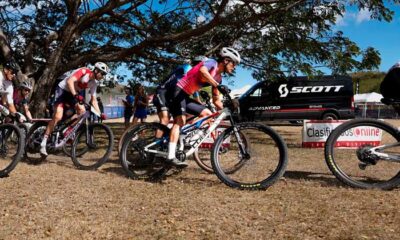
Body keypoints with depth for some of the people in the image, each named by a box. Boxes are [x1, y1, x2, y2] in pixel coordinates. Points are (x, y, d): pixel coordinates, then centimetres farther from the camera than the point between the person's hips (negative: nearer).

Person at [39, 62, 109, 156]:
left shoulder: (93, 84, -1)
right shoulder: (84, 71, -23)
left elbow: (94, 100, 2)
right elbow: (69, 81, -36)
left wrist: (100, 114, -7)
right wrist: (75, 95, -49)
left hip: (73, 93, 7)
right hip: (62, 90, -7)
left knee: (82, 111, -17)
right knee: (58, 117, -20)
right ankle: (43, 143, -15)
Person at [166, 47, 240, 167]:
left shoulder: (218, 78, 12)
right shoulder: (212, 63, -12)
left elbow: (216, 100, 16)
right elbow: (202, 71, -37)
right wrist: (218, 86, -43)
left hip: (187, 96, 9)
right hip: (179, 91, -9)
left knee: (208, 114, 7)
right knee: (180, 121, -23)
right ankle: (171, 157, -32)